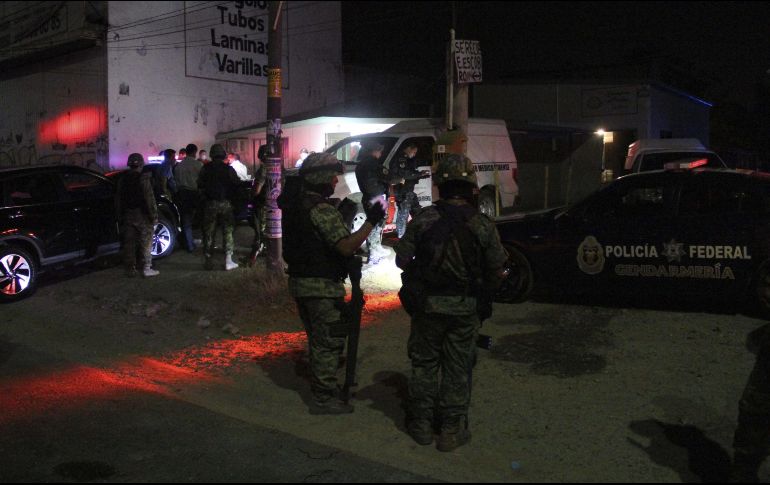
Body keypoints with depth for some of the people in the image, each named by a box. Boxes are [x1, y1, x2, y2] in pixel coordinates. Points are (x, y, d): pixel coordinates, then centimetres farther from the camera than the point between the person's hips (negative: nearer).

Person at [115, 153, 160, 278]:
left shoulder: (122, 180, 7)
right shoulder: (143, 178, -12)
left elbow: (118, 200, 12)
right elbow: (149, 199, -16)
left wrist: (120, 217, 18)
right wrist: (154, 216, -10)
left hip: (127, 216, 6)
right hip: (142, 216, -6)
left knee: (129, 244, 9)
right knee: (146, 243, 1)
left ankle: (130, 269, 12)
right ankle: (146, 269, 1)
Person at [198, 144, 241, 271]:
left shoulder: (205, 168, -2)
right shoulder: (228, 169, -5)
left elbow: (200, 186, 3)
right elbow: (236, 185, -2)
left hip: (210, 203, 1)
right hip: (225, 203, -1)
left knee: (209, 233, 9)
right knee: (228, 232, 5)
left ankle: (208, 261, 11)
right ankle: (228, 260, 0)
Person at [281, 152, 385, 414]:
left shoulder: (295, 204, 8)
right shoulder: (322, 209, -21)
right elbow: (346, 247, -28)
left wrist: (343, 214, 12)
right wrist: (371, 221, -21)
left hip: (299, 281, 9)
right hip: (322, 286, -9)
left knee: (317, 339, 23)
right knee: (328, 342, 2)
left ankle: (319, 385, 36)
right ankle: (324, 399, 10)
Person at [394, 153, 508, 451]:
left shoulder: (423, 219, -9)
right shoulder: (483, 225, -8)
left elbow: (402, 259, -4)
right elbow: (496, 270, -2)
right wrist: (481, 292, 17)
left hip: (428, 305, 0)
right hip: (465, 309, 0)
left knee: (424, 364, 15)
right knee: (457, 368, 11)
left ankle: (421, 425, 24)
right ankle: (452, 431, 18)